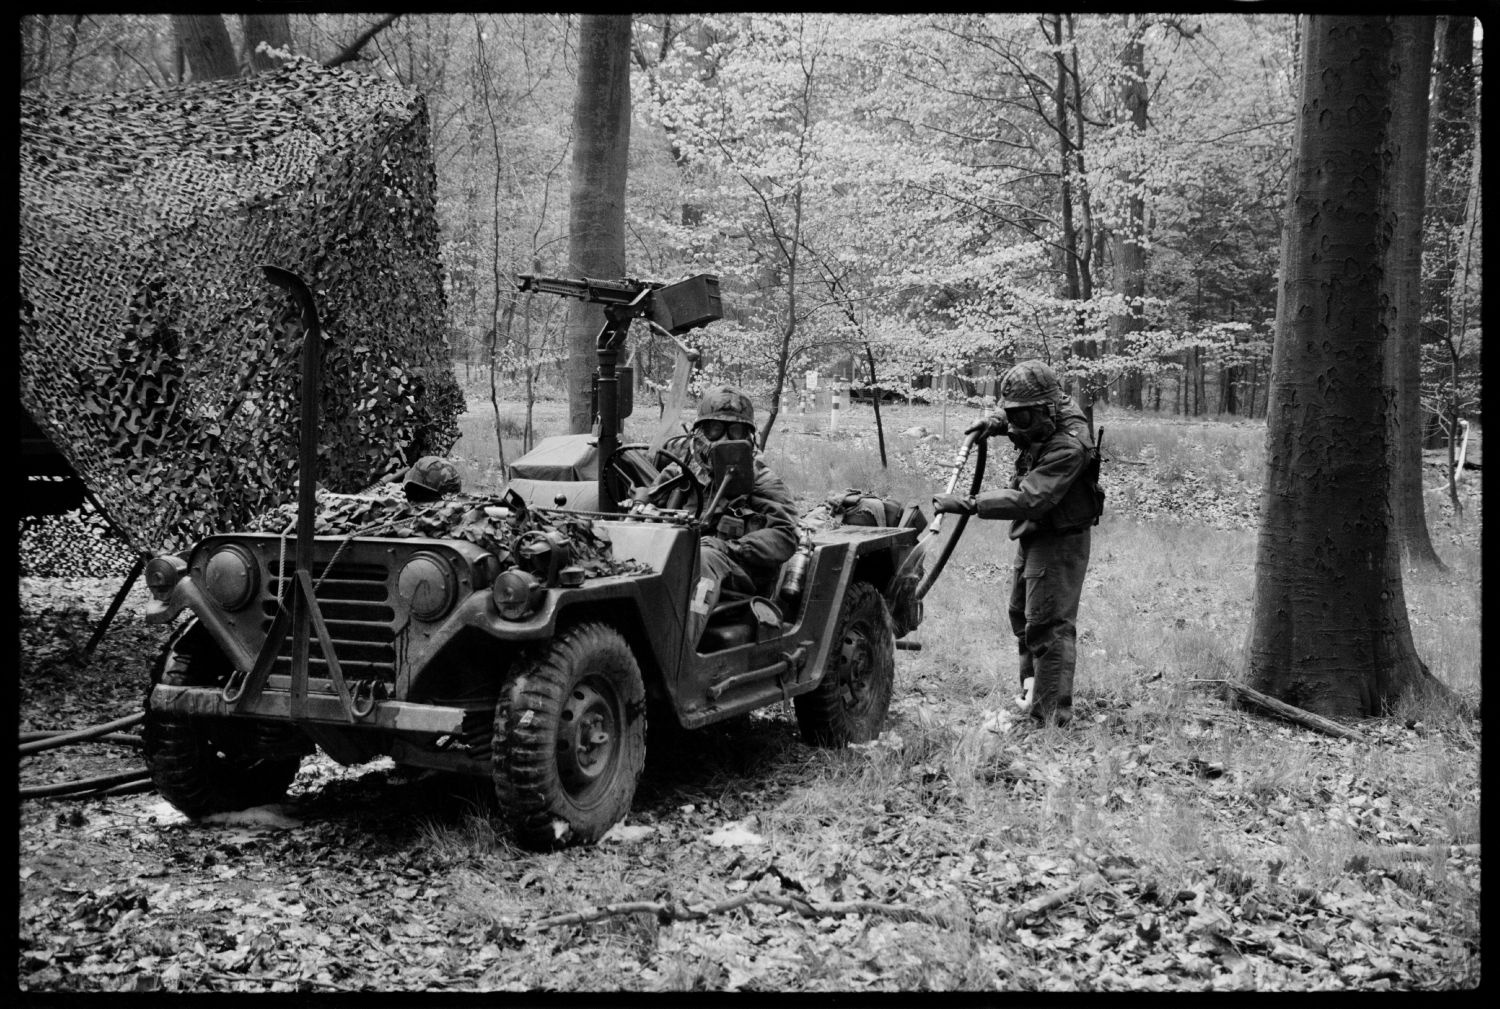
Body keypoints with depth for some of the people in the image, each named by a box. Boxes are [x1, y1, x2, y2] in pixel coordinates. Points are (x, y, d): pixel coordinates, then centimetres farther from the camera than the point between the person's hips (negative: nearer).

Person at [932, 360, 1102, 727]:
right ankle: (1033, 684, 38)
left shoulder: (1068, 448, -30)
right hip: (1033, 534, 10)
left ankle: (1053, 717, -6)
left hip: (1059, 540, -10)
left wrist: (969, 505, -40)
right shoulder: (1054, 412, -2)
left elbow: (1029, 499, -38)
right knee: (1022, 614, 21)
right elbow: (1013, 417, 22)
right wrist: (994, 422, -1)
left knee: (1049, 626, -10)